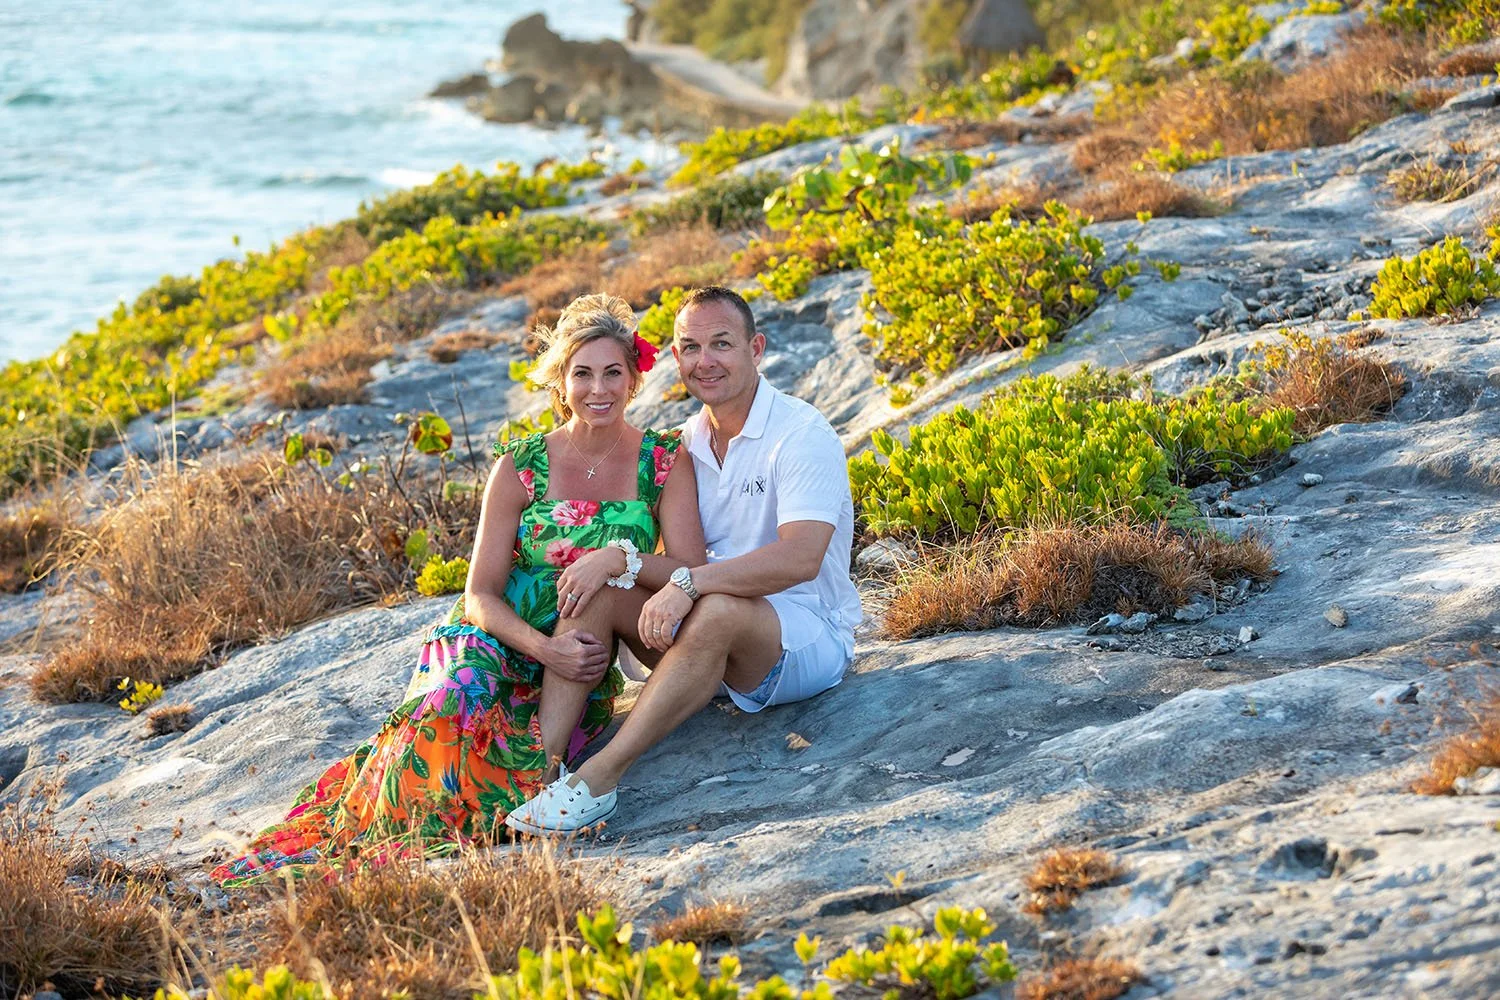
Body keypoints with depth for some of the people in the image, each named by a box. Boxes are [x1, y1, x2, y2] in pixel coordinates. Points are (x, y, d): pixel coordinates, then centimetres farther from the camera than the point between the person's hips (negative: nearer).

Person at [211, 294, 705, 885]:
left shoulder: (665, 462, 1)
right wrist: (543, 646, -22)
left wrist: (621, 556, -26)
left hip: (579, 660, 1)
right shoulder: (522, 467, -1)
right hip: (501, 640, -1)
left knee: (603, 585, -31)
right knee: (456, 703, -31)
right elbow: (481, 593, -4)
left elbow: (691, 572, -7)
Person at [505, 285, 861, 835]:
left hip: (810, 639, -6)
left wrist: (689, 582, -36)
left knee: (717, 610, -38)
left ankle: (599, 776, -38)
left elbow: (800, 558, -28)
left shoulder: (803, 434, -13)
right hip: (722, 648, 6)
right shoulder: (687, 444, 9)